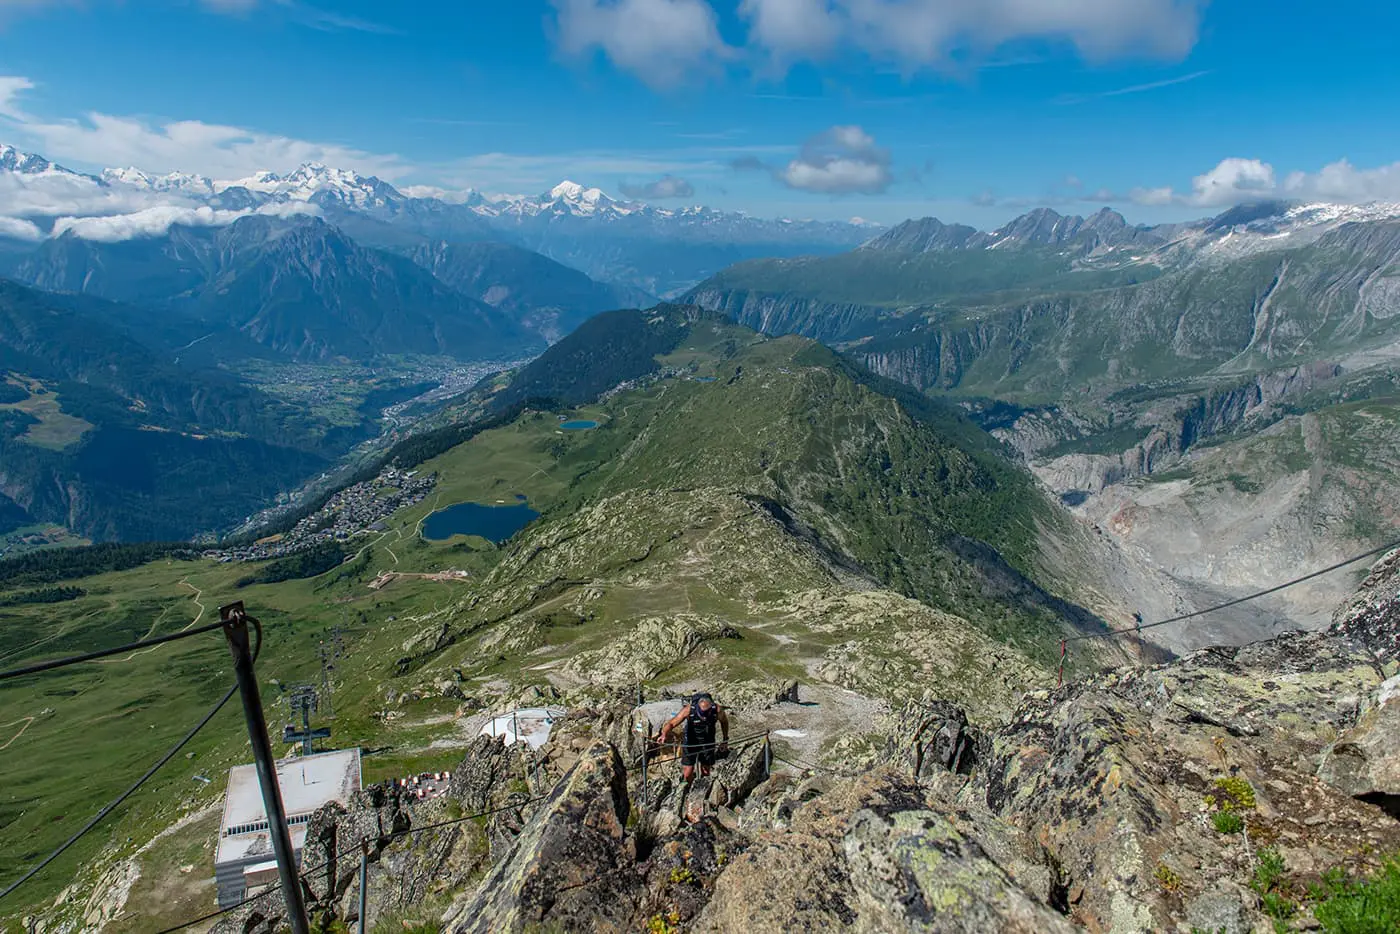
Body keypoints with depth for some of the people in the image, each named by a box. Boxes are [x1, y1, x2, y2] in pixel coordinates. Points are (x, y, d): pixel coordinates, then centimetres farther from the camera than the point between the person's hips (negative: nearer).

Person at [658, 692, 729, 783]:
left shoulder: (717, 710, -26)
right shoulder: (689, 709, -31)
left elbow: (724, 722, -4)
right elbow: (671, 723, -28)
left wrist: (725, 741, 6)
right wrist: (664, 734, -48)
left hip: (708, 742, 1)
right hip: (690, 742, -1)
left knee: (705, 772, 10)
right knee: (688, 774, -5)